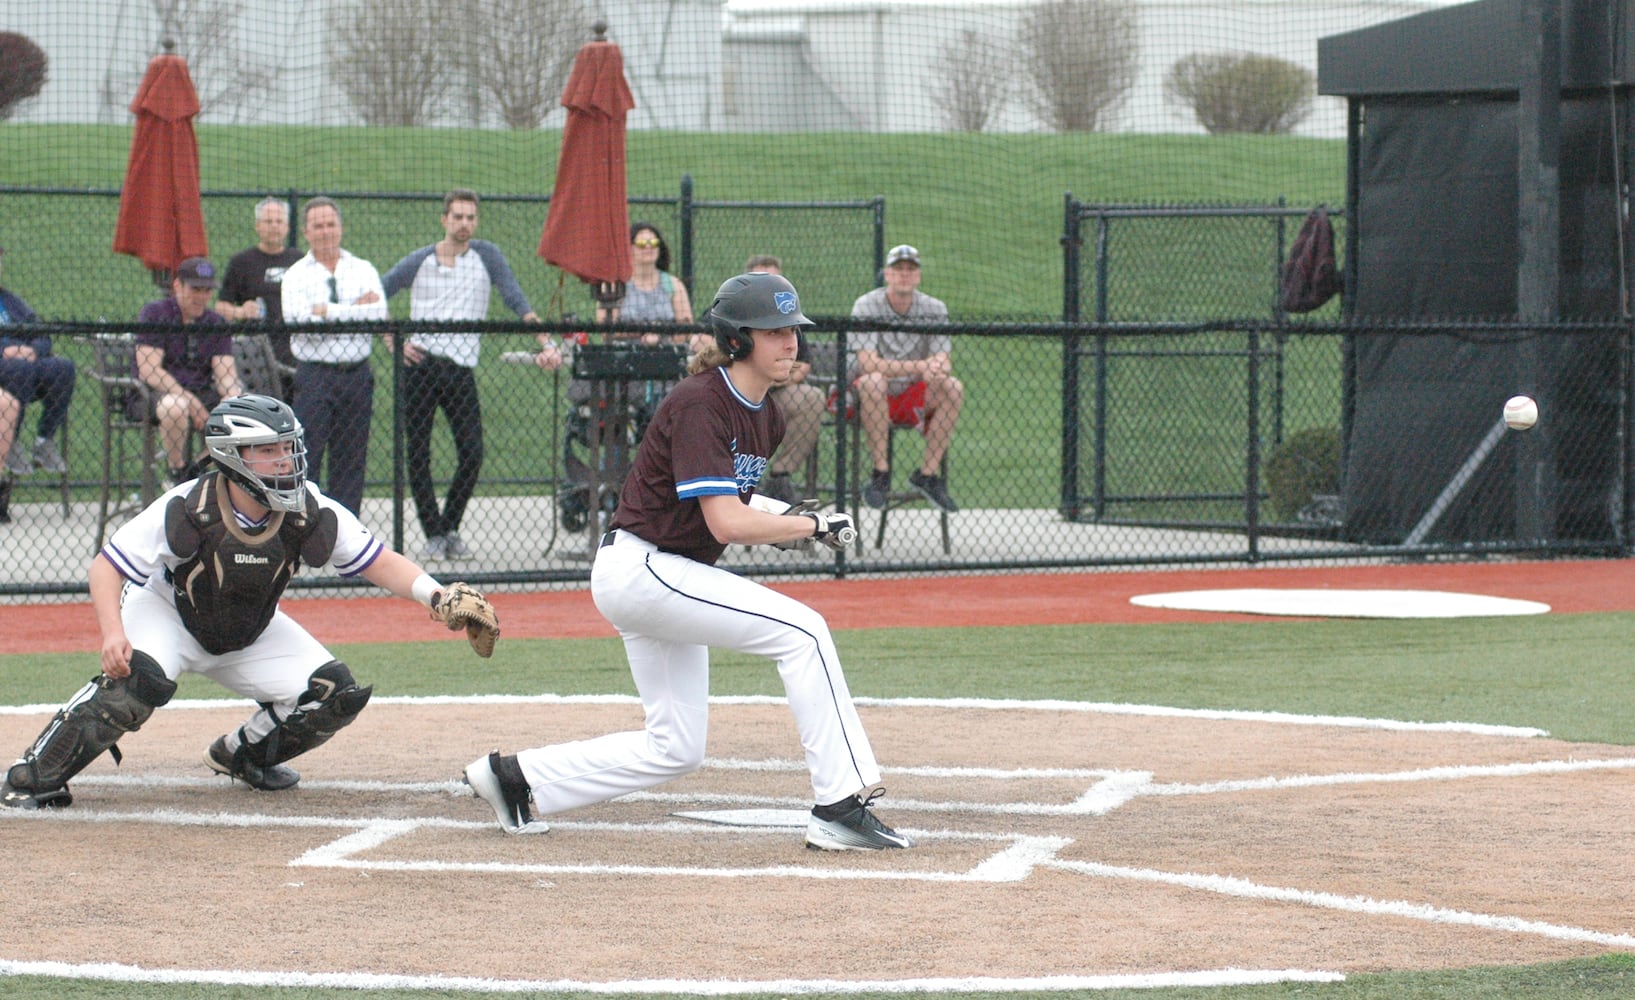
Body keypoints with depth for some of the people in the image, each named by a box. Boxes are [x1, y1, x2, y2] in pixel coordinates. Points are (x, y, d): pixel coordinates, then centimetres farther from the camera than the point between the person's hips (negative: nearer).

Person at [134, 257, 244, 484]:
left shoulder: (216, 324, 11)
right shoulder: (154, 314, -4)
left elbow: (225, 373, 1)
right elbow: (148, 370, -14)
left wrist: (233, 399, -23)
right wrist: (190, 401, -22)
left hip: (201, 394, 5)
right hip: (153, 395, -5)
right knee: (175, 406, -40)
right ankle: (178, 472, -17)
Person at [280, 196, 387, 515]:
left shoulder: (363, 270, 11)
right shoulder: (296, 274, 5)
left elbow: (378, 314, -6)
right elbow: (298, 319, -13)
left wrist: (326, 311, -12)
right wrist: (356, 309, -9)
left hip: (356, 376, 3)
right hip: (314, 376, -2)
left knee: (351, 458, 5)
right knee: (306, 456, -7)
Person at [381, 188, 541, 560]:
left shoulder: (486, 256, 8)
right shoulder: (419, 262, 10)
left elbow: (512, 293, -4)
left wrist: (532, 320, -23)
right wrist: (393, 339, 0)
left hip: (460, 369, 0)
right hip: (418, 364, 0)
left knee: (472, 453, -7)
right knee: (417, 453, -3)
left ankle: (450, 528, 11)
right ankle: (433, 534, 6)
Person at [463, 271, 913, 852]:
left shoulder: (766, 417, 8)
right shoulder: (699, 404, -20)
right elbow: (727, 524, -27)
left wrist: (774, 518, 1)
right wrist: (814, 526, -17)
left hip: (668, 576, 10)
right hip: (638, 569, -10)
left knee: (676, 750, 13)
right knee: (801, 630, -19)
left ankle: (516, 778, 22)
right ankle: (840, 807, -19)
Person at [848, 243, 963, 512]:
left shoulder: (934, 309, 0)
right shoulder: (867, 306, -11)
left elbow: (943, 363, -10)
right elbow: (868, 363, -25)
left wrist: (939, 371, -37)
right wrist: (920, 366, -38)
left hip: (914, 398, 3)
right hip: (871, 398, -3)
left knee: (954, 387, -22)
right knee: (874, 381, -36)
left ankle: (927, 474, -16)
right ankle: (880, 474, -28)